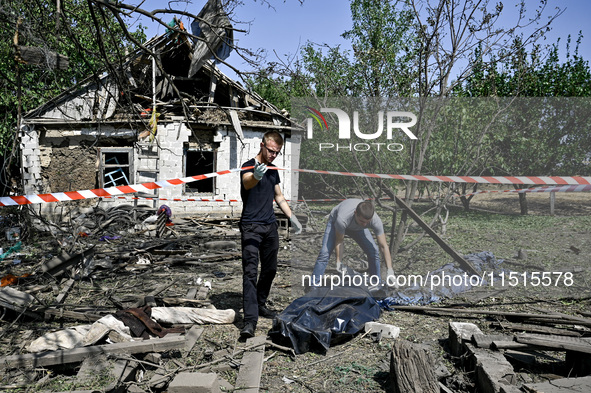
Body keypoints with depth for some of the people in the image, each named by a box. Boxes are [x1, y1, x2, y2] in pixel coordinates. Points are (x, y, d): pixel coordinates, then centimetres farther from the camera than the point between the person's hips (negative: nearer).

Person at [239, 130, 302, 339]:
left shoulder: (273, 170, 13)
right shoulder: (249, 166, -10)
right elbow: (247, 182, -34)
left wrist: (292, 217, 15)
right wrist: (256, 176, -57)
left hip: (270, 227, 7)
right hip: (251, 226, -7)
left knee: (270, 270, 13)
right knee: (250, 272, -12)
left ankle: (260, 305, 31)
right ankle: (250, 320, -13)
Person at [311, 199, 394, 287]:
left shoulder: (375, 220, -37)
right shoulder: (342, 219, -45)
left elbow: (384, 246, -30)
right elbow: (339, 242, -26)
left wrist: (390, 270, -36)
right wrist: (339, 262, -23)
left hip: (357, 227, 3)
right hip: (335, 222, -3)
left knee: (373, 251, -11)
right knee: (324, 253, -17)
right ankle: (314, 286, -4)